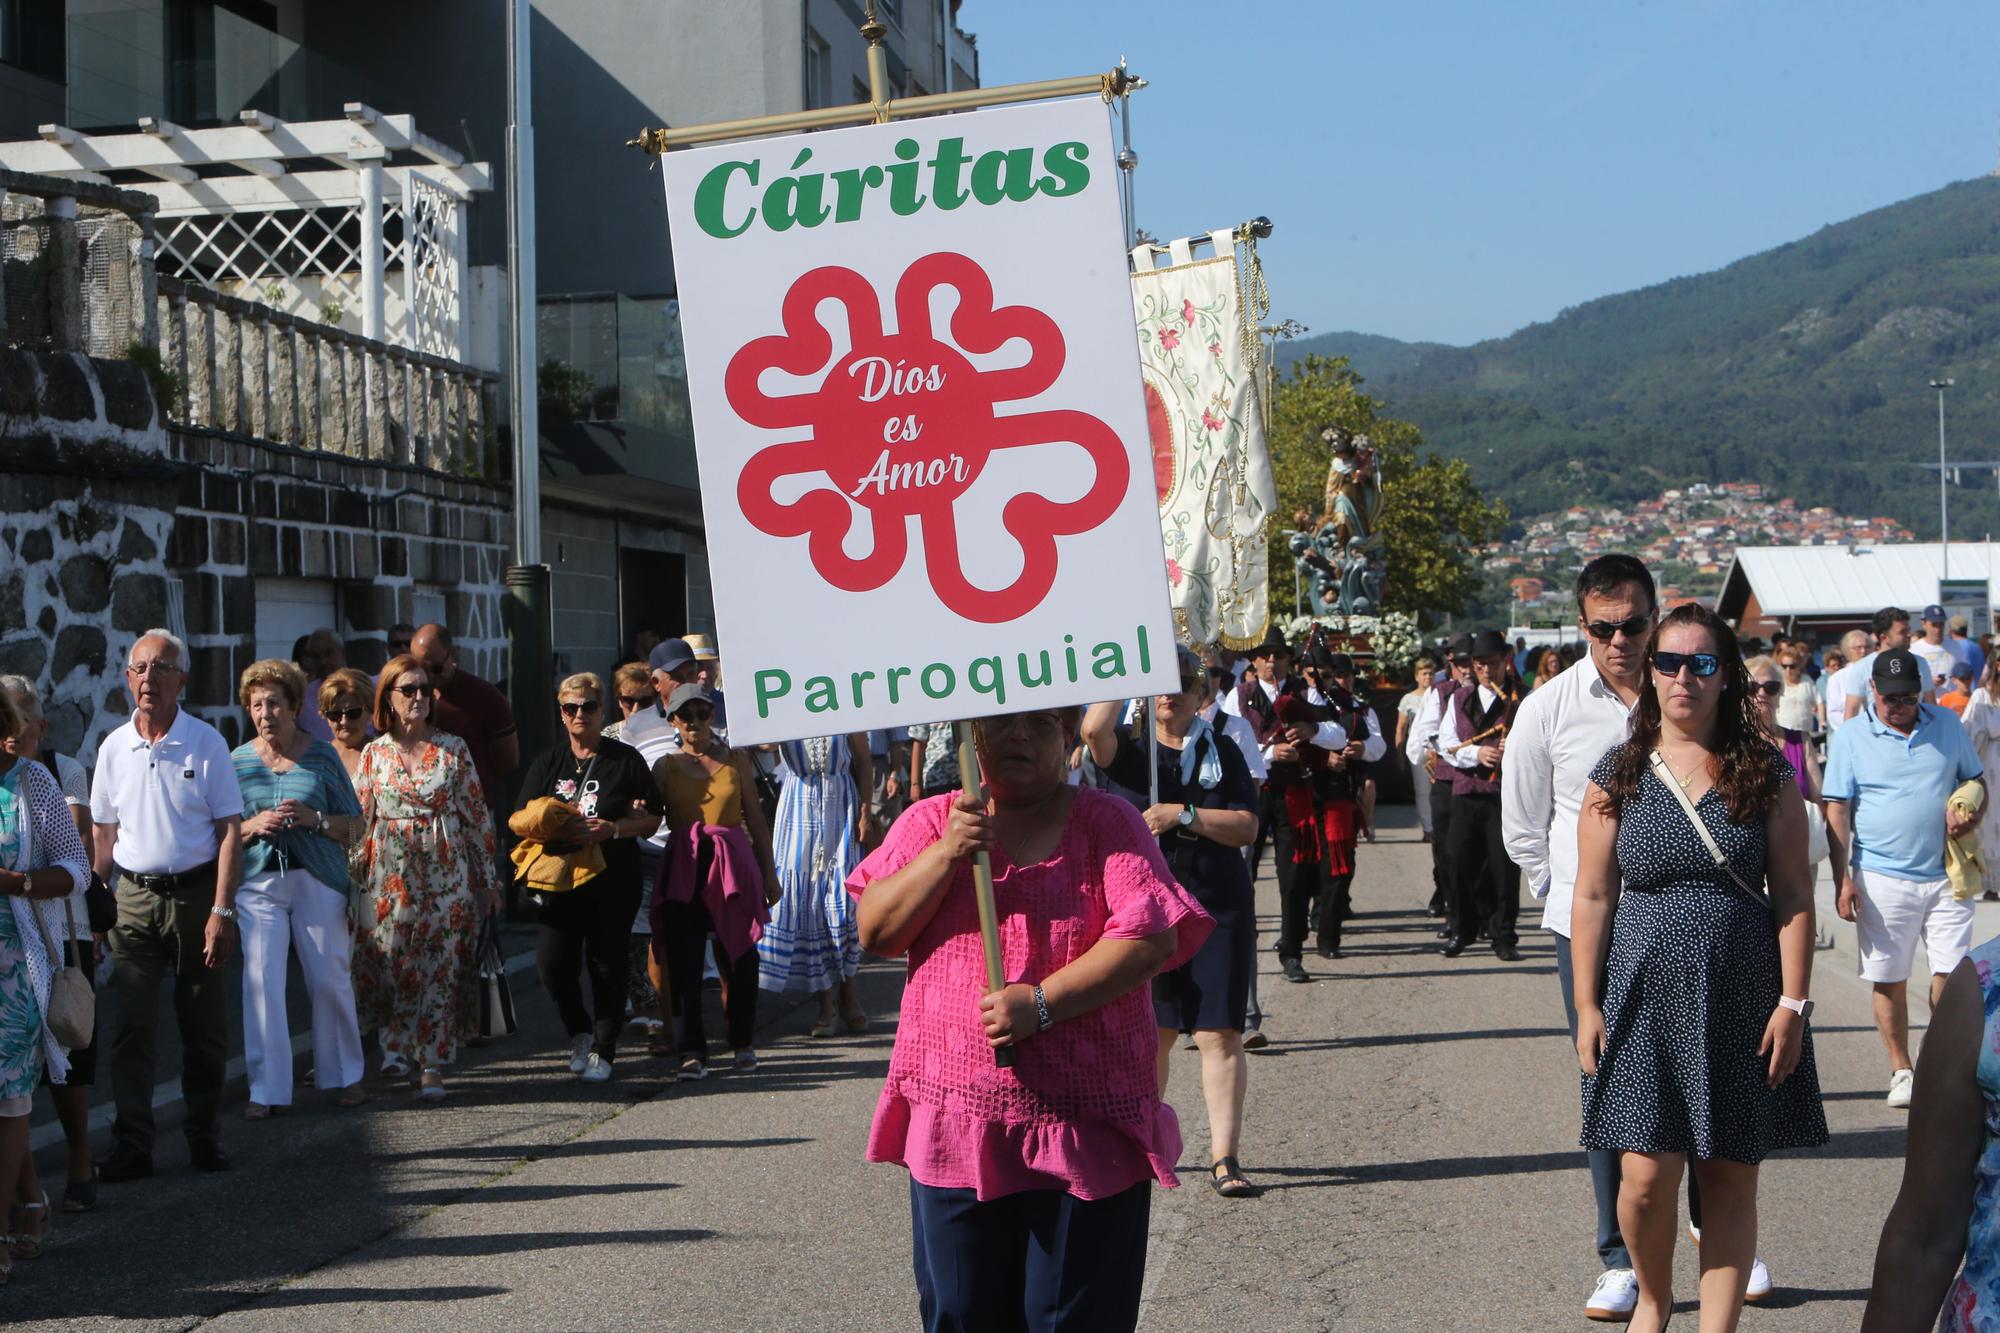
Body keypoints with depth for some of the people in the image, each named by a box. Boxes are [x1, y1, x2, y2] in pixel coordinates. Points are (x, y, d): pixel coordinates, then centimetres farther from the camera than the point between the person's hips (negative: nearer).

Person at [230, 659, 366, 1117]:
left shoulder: (322, 756, 4)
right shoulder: (237, 761, 7)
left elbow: (353, 828, 5)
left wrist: (313, 819, -12)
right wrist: (253, 826, -10)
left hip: (317, 881, 0)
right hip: (258, 883, 1)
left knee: (330, 980, 4)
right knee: (260, 980, -8)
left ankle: (345, 1076, 22)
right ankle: (265, 1089, -2)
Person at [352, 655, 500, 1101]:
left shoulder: (453, 747, 3)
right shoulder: (374, 754, 5)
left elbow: (477, 813, 6)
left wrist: (487, 879, 6)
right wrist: (350, 878, 2)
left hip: (446, 872, -1)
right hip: (390, 876, 1)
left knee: (441, 966, -2)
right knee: (390, 961, -3)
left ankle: (432, 1064, 3)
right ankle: (395, 1047, 11)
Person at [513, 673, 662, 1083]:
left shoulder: (626, 760, 4)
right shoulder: (547, 762, 11)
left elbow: (650, 820, 2)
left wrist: (611, 829, -16)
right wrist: (557, 830, -11)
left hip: (614, 881, -2)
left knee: (609, 964, 0)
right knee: (552, 964, -6)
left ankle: (603, 1049, 13)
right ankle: (580, 1032, 19)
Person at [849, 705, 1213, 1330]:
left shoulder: (1109, 823, 1)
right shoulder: (930, 823, 8)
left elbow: (1153, 937, -10)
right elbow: (875, 932, 0)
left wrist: (1041, 1002, -18)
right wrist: (948, 853, -13)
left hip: (1086, 1128, -2)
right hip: (955, 1126, 2)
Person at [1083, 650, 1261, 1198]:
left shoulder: (1222, 752, 7)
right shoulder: (1132, 751, 6)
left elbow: (1246, 826, -1)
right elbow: (1094, 730, -18)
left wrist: (1183, 815, -12)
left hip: (1219, 908, 0)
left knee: (1220, 1034, -5)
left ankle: (1224, 1157, -4)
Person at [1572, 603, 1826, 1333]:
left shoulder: (1765, 773, 1)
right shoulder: (1618, 775, 2)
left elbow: (1794, 895, 0)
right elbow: (1592, 897, 2)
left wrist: (1793, 1003, -6)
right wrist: (1587, 1005, -2)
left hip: (1743, 1001, 0)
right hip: (1645, 999, 0)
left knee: (1730, 1180, 4)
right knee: (1647, 1176, -2)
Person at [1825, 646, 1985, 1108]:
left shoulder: (1947, 725, 7)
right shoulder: (1851, 739, -1)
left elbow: (1976, 779, 17)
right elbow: (1837, 811, -2)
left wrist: (1972, 814, -7)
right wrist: (1842, 879, -8)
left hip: (1945, 875, 2)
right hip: (1883, 879, -2)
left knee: (1952, 973, -3)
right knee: (1889, 980, 4)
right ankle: (1901, 1070, 18)